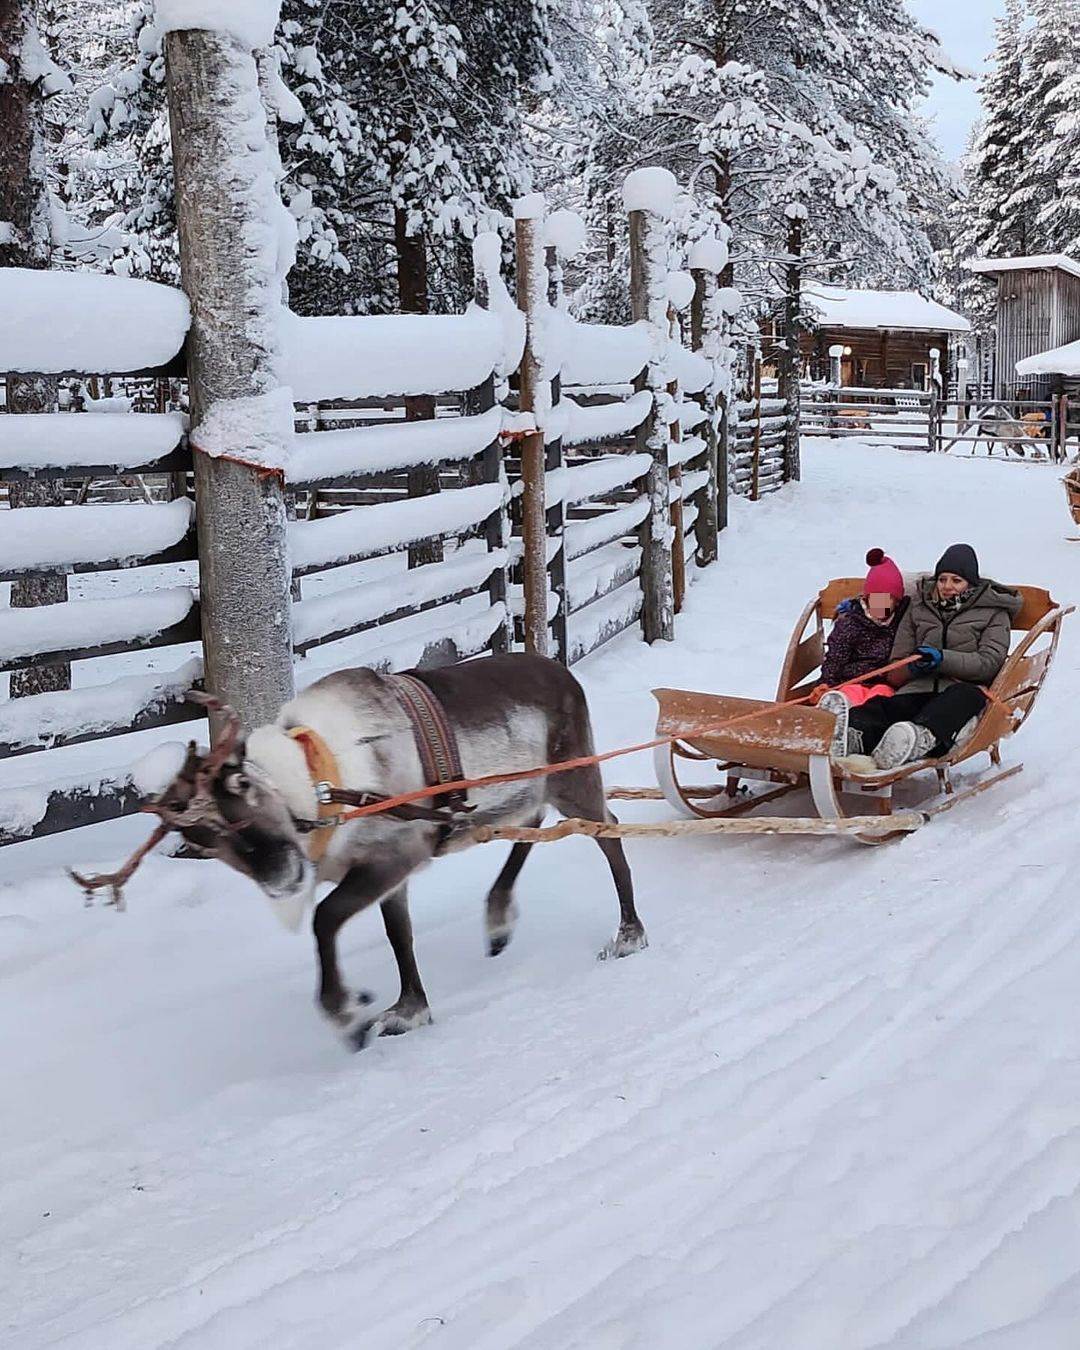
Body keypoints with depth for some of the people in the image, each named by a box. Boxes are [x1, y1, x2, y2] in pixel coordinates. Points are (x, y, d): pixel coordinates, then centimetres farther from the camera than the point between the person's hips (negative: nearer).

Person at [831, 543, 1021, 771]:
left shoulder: (994, 613, 17)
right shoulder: (919, 607, 25)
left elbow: (990, 662, 0)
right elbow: (895, 673, 21)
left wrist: (942, 659, -14)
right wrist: (913, 667, -4)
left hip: (963, 690, -2)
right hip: (918, 691, 2)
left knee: (964, 695, -41)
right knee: (881, 706, -33)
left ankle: (924, 736, -71)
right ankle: (853, 736, -68)